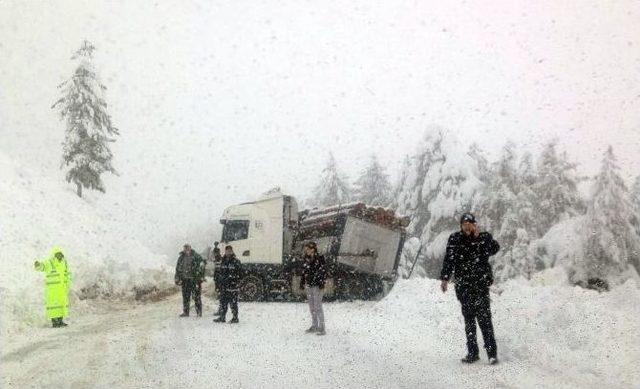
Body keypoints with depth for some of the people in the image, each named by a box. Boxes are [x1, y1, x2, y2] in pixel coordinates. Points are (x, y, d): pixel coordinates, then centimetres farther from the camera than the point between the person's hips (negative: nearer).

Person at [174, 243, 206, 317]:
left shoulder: (196, 256, -5)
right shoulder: (181, 257, 9)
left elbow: (201, 266, -6)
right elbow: (178, 269, 16)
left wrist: (200, 277, -12)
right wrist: (177, 279, 12)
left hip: (195, 280, -4)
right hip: (185, 280, 4)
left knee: (196, 296, -4)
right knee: (185, 297, 8)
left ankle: (199, 312, 3)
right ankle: (185, 312, 17)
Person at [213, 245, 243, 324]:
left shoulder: (236, 261, -5)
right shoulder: (223, 261, 14)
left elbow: (240, 274, -6)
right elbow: (220, 272, 22)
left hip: (233, 286, -6)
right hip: (224, 286, 6)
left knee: (233, 302, -3)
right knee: (223, 301, 9)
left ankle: (235, 318, 5)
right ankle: (222, 317, 18)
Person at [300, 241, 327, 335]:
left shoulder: (320, 259, -9)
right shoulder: (307, 260, 10)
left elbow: (323, 271, -12)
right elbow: (304, 272, 16)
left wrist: (322, 284, -17)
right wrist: (302, 283, 14)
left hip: (317, 285, -7)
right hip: (308, 285, 7)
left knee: (318, 306, -6)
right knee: (311, 307, 12)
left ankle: (322, 328, -1)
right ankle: (314, 326, 21)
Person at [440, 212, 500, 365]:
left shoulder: (485, 237, 2)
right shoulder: (455, 239, 6)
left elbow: (494, 249, -16)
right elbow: (449, 259, 7)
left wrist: (478, 236, -21)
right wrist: (445, 278, 0)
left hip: (481, 283, -3)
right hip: (463, 285, 3)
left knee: (484, 317, -10)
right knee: (468, 318, 7)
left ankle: (492, 352, -6)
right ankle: (472, 352, 12)